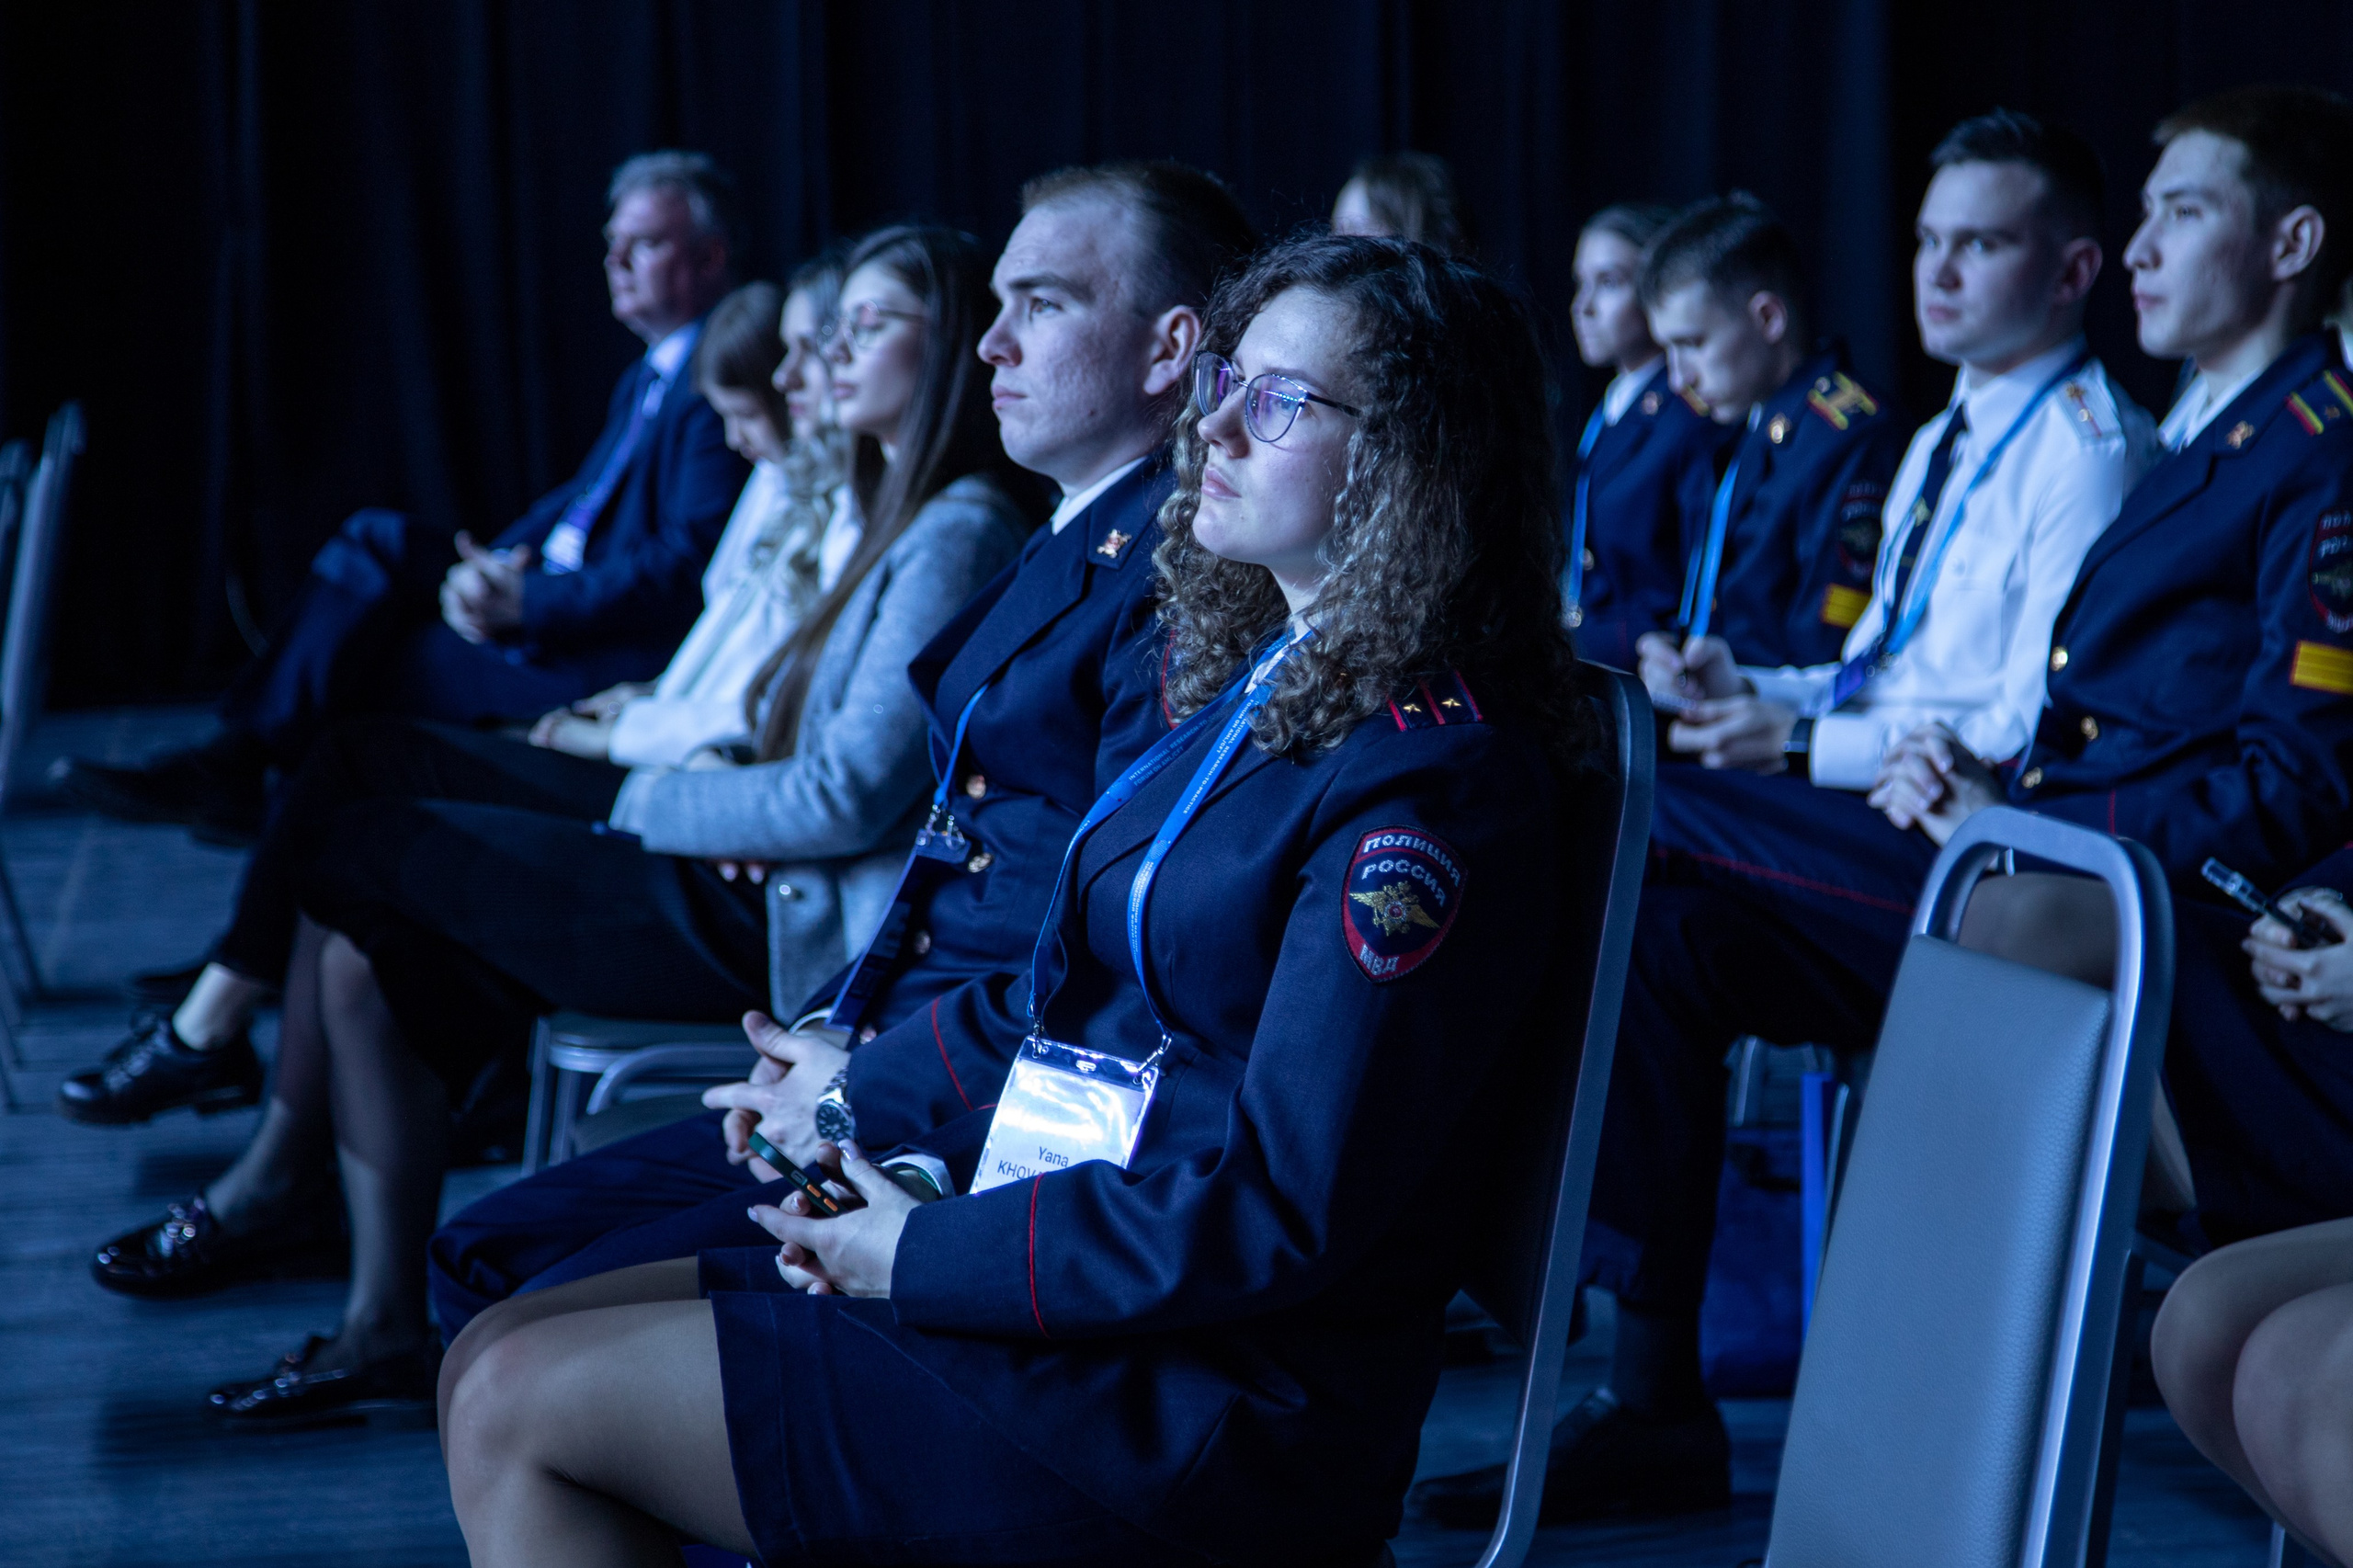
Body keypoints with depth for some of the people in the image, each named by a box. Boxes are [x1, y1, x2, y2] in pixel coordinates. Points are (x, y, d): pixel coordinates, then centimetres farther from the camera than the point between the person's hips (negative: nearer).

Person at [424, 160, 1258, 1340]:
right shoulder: (1069, 549, 18)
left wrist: (868, 1093, -14)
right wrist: (826, 1034, 6)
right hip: (878, 1082, 10)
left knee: (568, 1320, -19)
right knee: (485, 1257, 6)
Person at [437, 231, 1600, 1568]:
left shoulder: (1429, 782, -17)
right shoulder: (1262, 684, 15)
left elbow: (1287, 1210, -22)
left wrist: (931, 1250, -14)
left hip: (1209, 1406, -10)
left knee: (519, 1412, -11)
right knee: (496, 1358, 5)